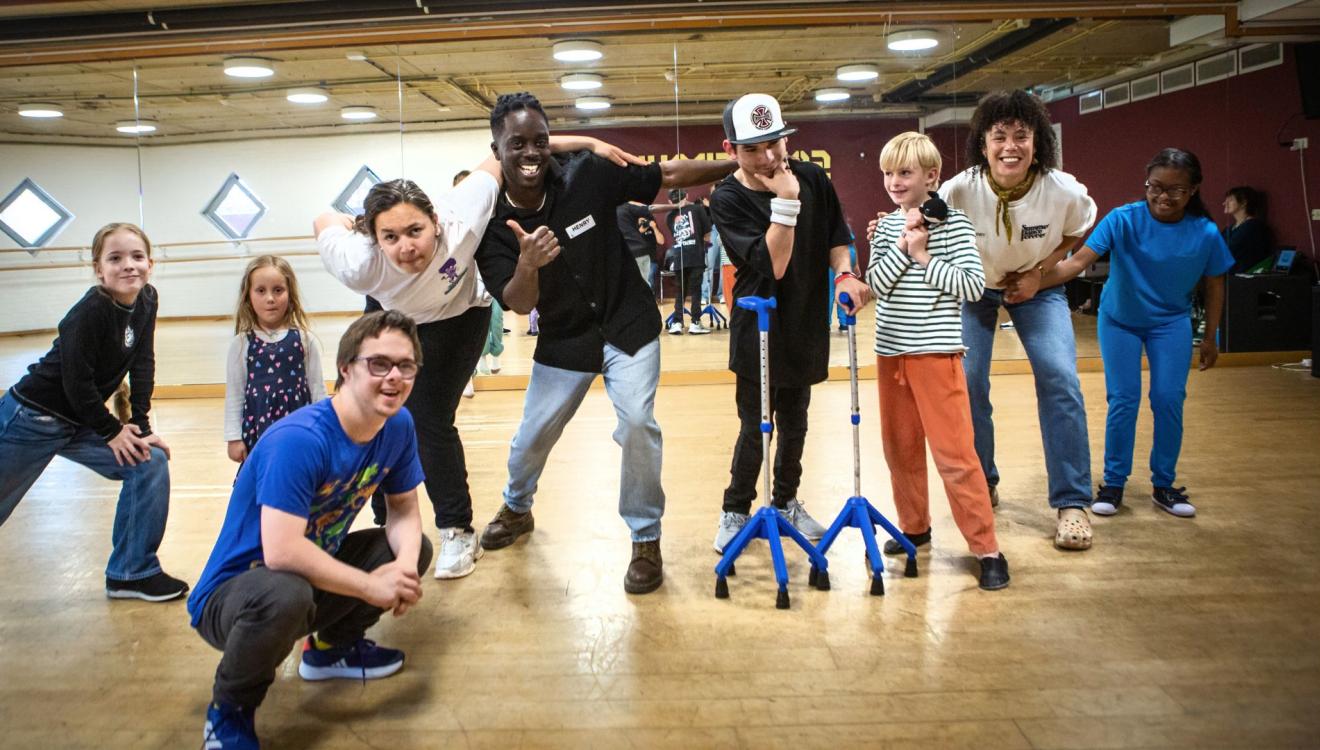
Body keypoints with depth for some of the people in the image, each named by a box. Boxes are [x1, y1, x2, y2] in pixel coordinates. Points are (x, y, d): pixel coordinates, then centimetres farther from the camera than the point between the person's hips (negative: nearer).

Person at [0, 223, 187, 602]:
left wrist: (140, 425, -7)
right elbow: (77, 381, -22)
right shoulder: (90, 311, -24)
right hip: (32, 418, -7)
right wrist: (112, 431, -13)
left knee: (151, 462, -5)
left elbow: (142, 365, -1)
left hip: (80, 422, 7)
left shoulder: (146, 301, -4)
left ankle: (131, 572, 3)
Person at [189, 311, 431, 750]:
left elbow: (404, 507, 1)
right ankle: (229, 712, -7)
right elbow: (282, 553, -38)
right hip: (232, 594, -7)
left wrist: (406, 564, -21)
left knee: (416, 549, 2)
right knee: (285, 594, -39)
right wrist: (371, 586, -27)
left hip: (313, 573, 7)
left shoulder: (398, 425, -8)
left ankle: (332, 647, 22)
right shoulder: (299, 440, -31)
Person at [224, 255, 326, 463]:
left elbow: (317, 388, 3)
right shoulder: (241, 343, -1)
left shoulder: (304, 339, -3)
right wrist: (233, 437, 2)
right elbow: (234, 393, 3)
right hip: (257, 430, 0)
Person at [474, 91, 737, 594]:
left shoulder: (587, 175, -16)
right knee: (532, 435, 12)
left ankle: (646, 541, 3)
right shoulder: (494, 225, -13)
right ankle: (516, 509, 46)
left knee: (638, 424, -17)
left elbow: (665, 176, -8)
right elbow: (519, 305, -21)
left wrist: (738, 166, -8)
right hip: (564, 341, 2)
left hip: (629, 326, -1)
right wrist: (527, 264, -43)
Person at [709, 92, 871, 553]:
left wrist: (845, 275, -11)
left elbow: (835, 236, 7)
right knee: (755, 428, 1)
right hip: (758, 332, -4)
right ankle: (736, 510, 20)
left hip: (806, 327, 4)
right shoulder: (727, 200, -16)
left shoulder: (812, 179, -4)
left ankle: (786, 502, 34)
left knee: (794, 424, 16)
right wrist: (785, 202, -30)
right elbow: (773, 265, -24)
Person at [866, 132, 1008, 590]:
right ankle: (914, 526, 31)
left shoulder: (952, 223, -5)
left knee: (954, 453, -7)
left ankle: (986, 548, 1)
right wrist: (901, 247, -11)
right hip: (890, 353, 5)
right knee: (900, 448, 13)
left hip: (936, 352, -5)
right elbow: (875, 285, 0)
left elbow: (974, 285, -12)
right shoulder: (886, 227, 9)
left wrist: (924, 257, -13)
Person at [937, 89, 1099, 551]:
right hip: (973, 286, 0)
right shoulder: (958, 191, -29)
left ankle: (1072, 503, -5)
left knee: (1060, 378, -15)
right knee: (967, 381, -9)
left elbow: (1080, 232, -3)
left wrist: (1040, 272, -15)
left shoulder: (1064, 191, -25)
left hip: (1036, 287, 0)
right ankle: (981, 483, 16)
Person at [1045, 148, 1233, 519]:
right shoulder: (1124, 219, -24)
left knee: (1169, 400, -3)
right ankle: (1113, 484, 11)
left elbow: (1214, 286, -2)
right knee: (1123, 401, -3)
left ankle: (1164, 485, 14)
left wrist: (1210, 337, 2)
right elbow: (1078, 260, -33)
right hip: (1119, 320, -1)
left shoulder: (1206, 234, -17)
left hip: (1171, 323, 1)